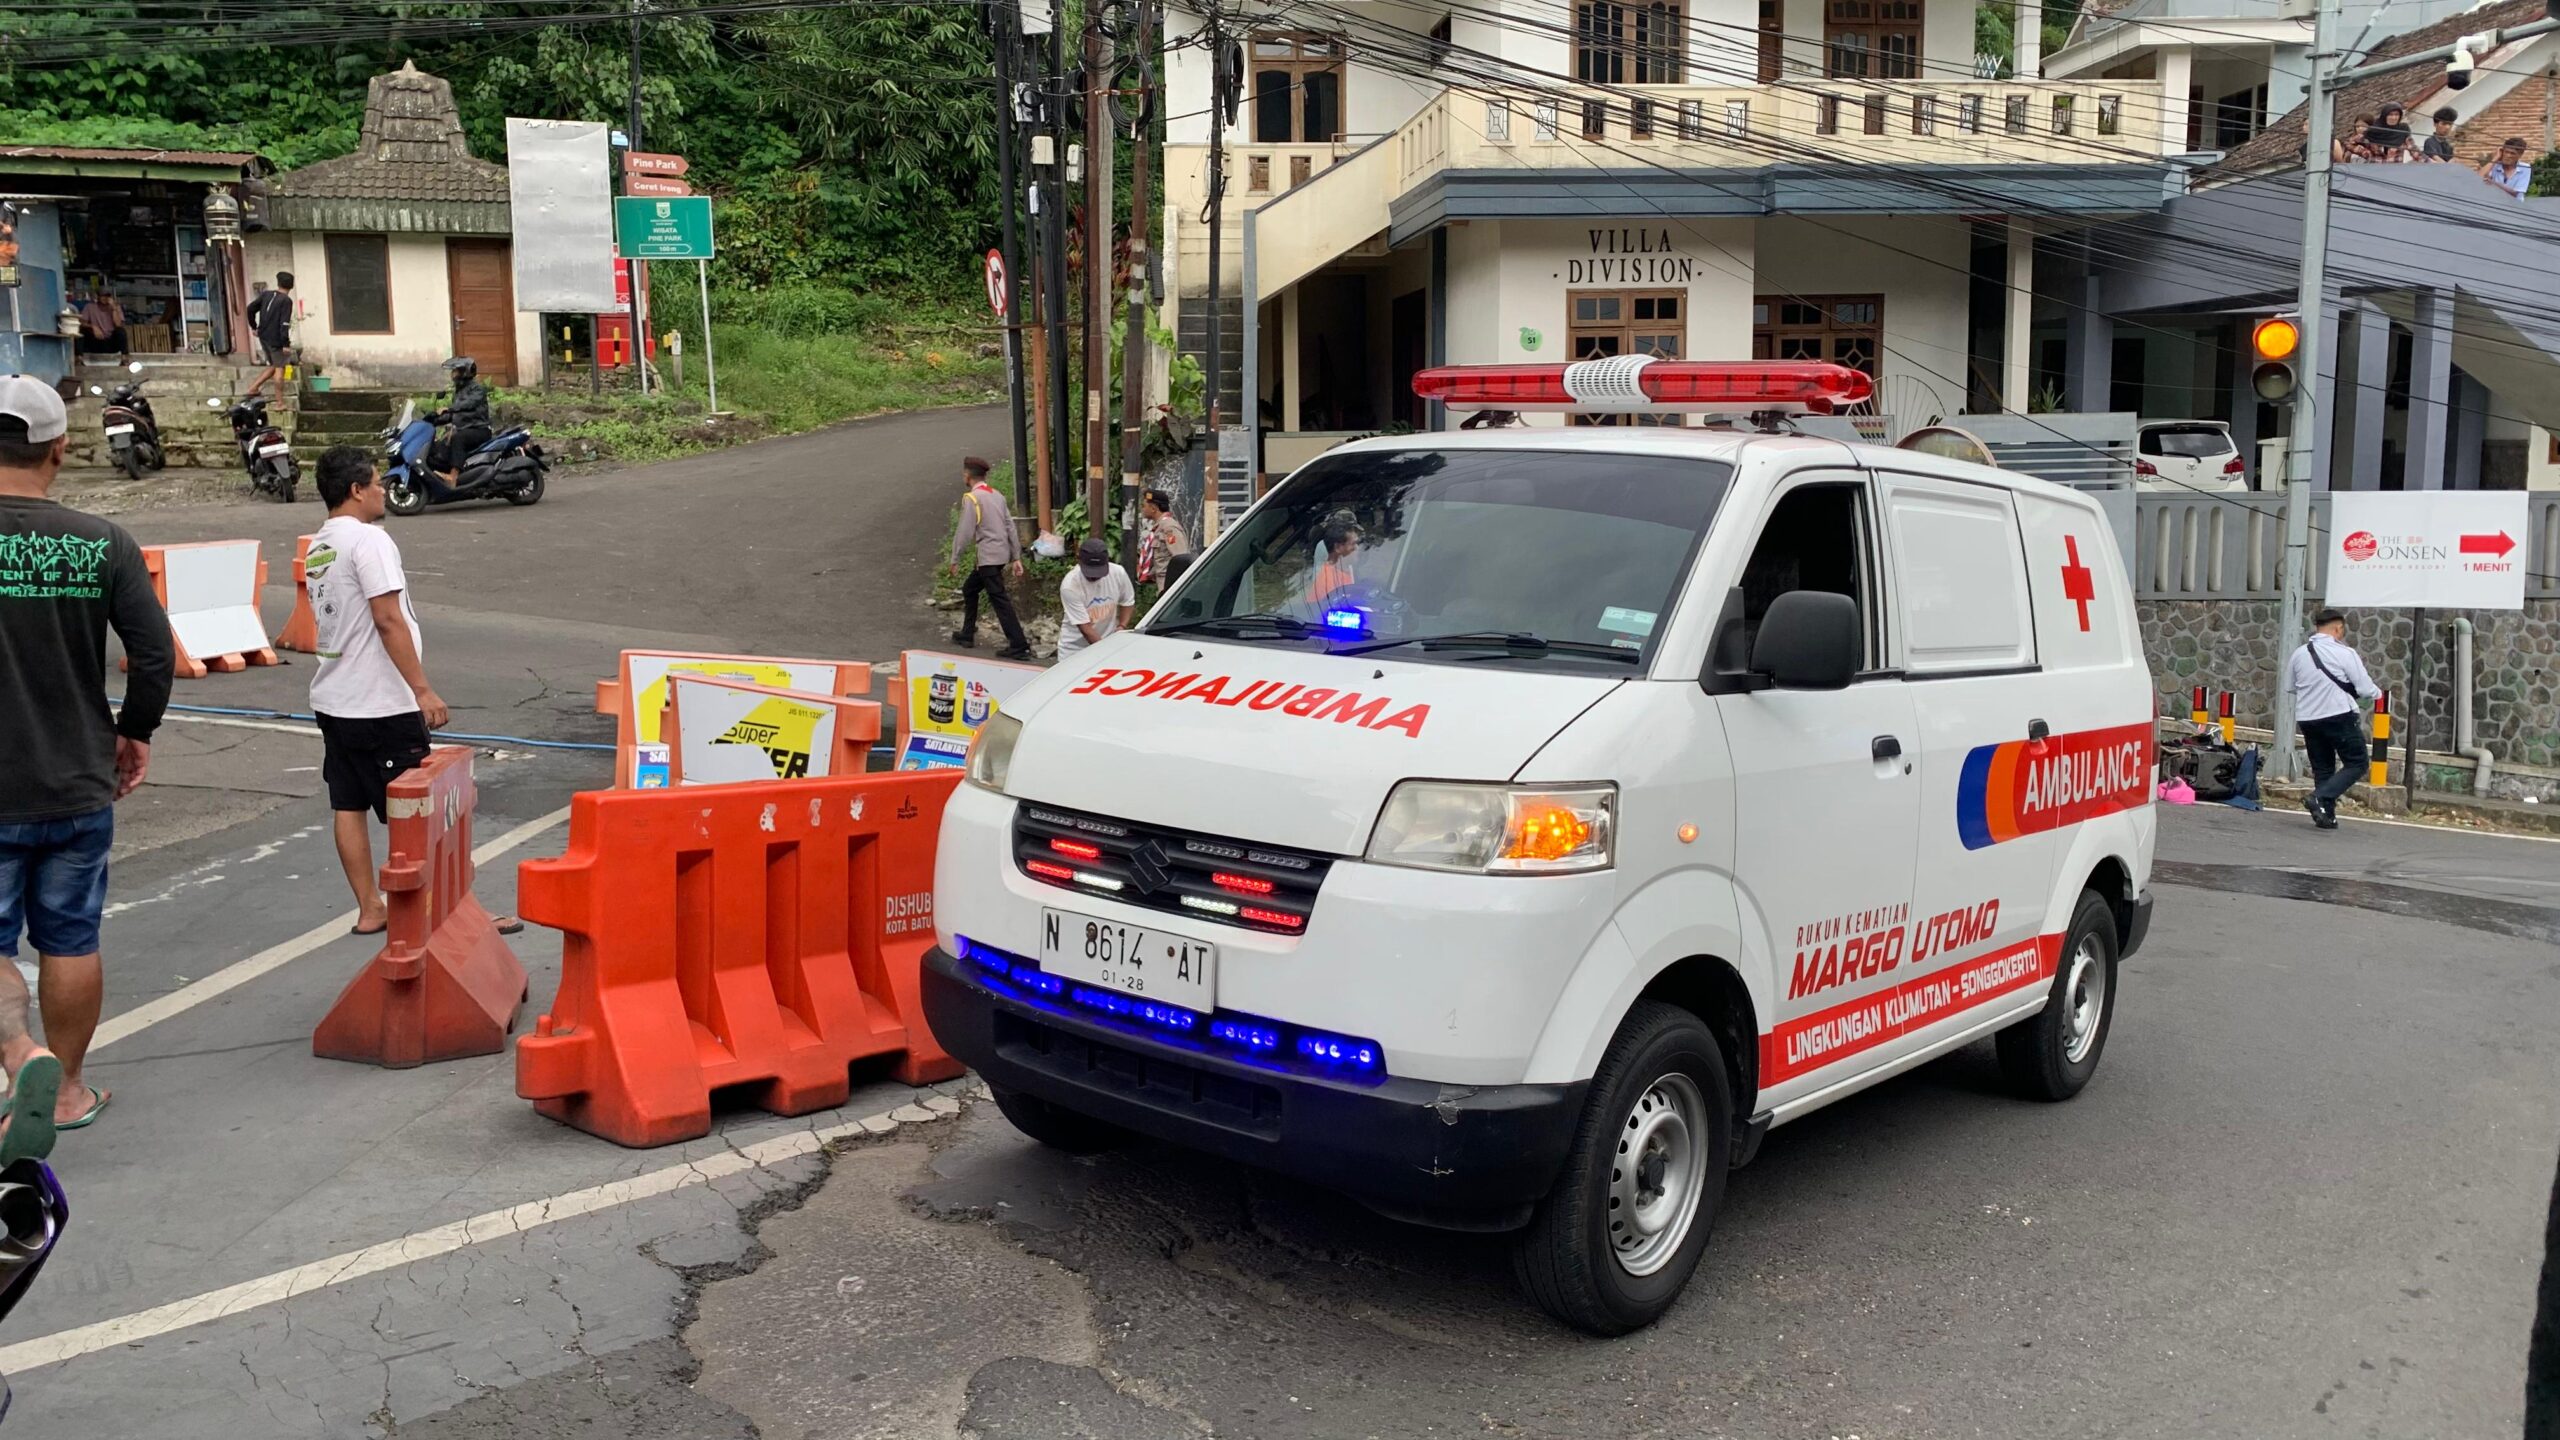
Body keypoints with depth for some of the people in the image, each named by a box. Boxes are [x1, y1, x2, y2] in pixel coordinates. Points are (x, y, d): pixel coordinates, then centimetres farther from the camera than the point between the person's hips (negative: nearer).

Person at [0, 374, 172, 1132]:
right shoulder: (103, 543, -5)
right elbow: (155, 652, -6)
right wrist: (136, 732, 10)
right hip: (79, 787, 2)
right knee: (70, 941, 14)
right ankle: (67, 1089, 25)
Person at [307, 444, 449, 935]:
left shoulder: (317, 548, 12)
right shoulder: (369, 539, -15)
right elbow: (388, 621, -21)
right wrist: (423, 690, -20)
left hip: (334, 701, 9)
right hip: (381, 705, -8)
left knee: (348, 807, 9)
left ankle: (370, 910, 16)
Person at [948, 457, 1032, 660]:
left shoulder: (971, 498, -11)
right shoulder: (996, 495, 13)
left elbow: (965, 532, -14)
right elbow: (1011, 527, 12)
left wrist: (955, 558, -5)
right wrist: (1016, 558, 14)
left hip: (988, 557, -9)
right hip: (1002, 554, 9)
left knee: (1000, 600, -9)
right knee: (969, 589, 24)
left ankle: (1019, 646, -14)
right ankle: (967, 634, 34)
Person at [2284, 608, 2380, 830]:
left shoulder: (2299, 654, 8)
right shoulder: (2345, 653, -7)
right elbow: (2365, 688, -5)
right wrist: (2378, 692, 15)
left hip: (2307, 718, 6)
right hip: (2339, 717, -6)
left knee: (2322, 768, 14)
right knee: (2356, 764, 3)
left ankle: (2326, 816, 10)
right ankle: (2319, 797, -13)